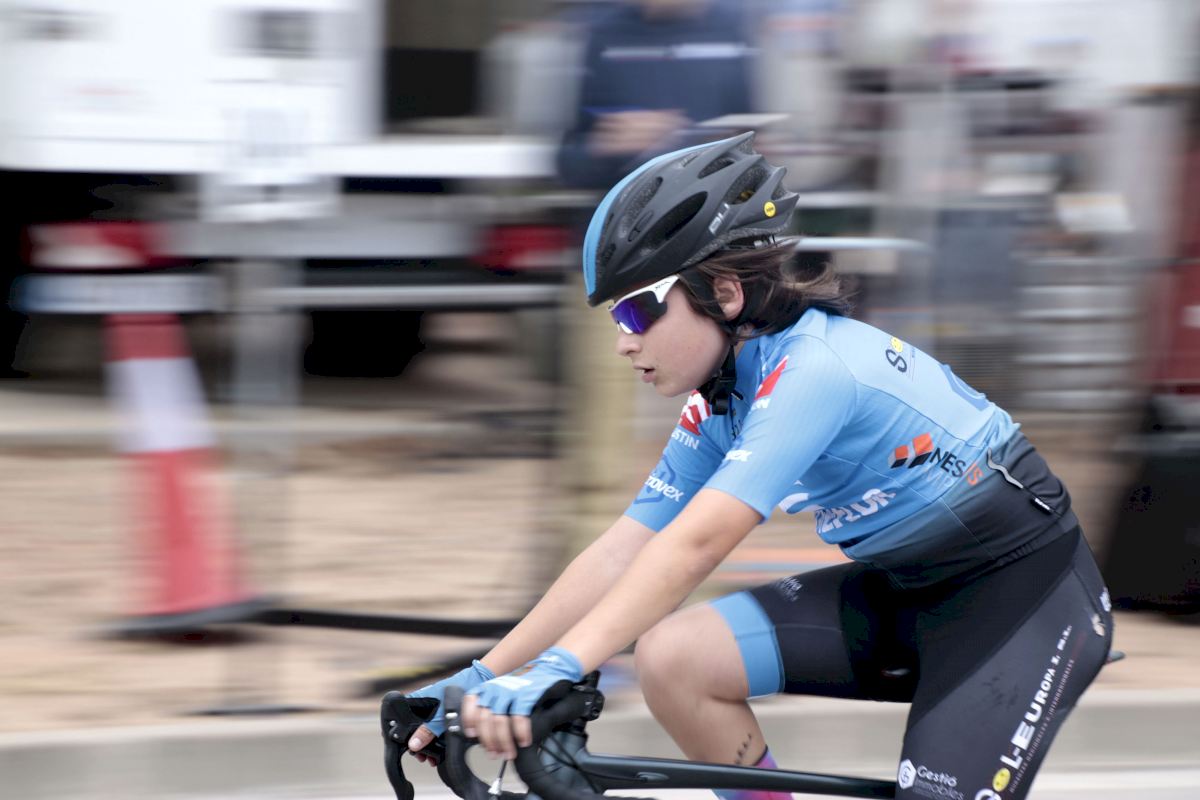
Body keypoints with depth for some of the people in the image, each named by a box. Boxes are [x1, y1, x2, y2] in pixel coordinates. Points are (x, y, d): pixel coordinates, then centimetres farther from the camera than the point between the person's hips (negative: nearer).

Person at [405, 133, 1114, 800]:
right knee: (672, 659, -10)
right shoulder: (722, 402, 0)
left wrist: (557, 669, -46)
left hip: (1026, 598, -8)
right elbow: (623, 553, 0)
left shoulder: (814, 370, -27)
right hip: (908, 592, 8)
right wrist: (482, 680, -6)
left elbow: (695, 544, -38)